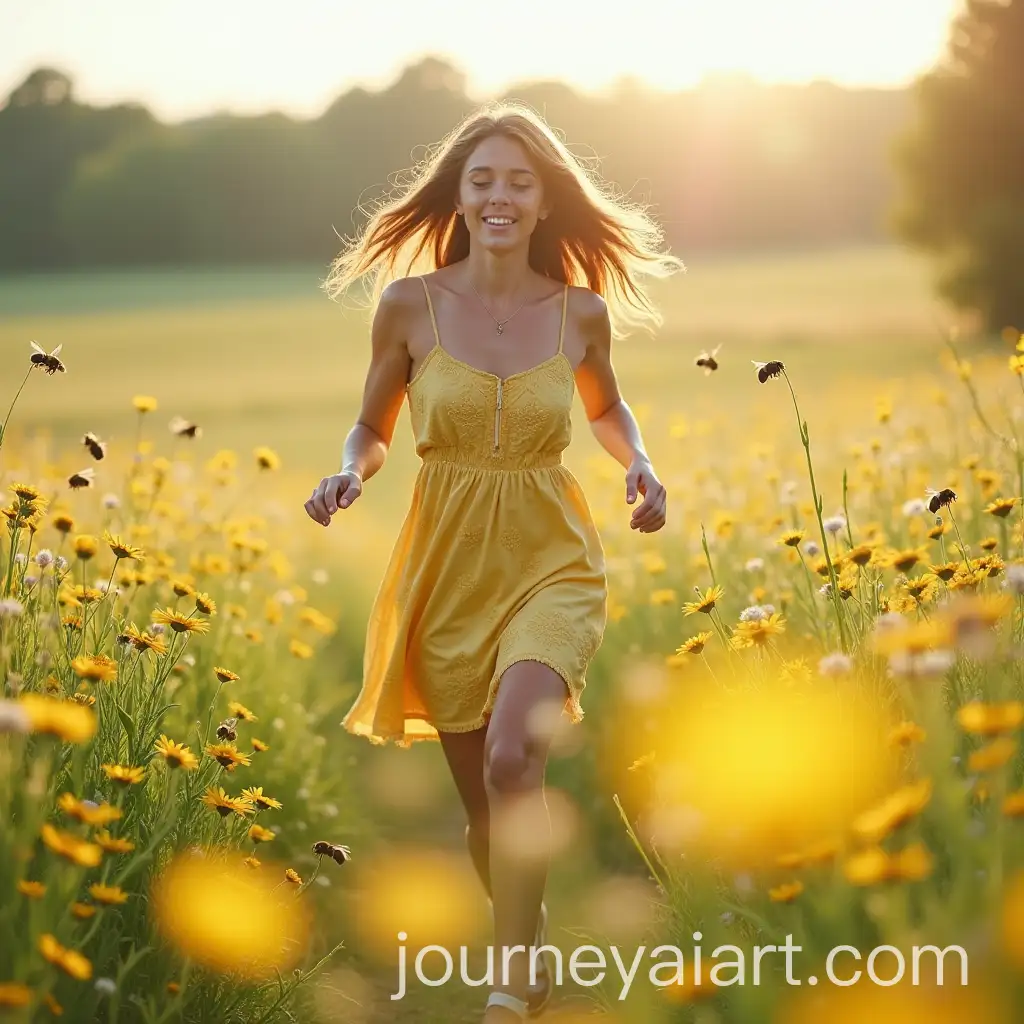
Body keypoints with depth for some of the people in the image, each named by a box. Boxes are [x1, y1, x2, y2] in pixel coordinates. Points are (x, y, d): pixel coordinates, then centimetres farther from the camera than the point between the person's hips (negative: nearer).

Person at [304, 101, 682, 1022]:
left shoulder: (582, 310, -2)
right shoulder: (409, 302, -5)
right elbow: (373, 430, 6)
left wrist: (641, 464, -2)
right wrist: (348, 475, -16)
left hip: (551, 566, -1)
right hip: (447, 571, 1)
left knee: (513, 761, -26)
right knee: (484, 803, 10)